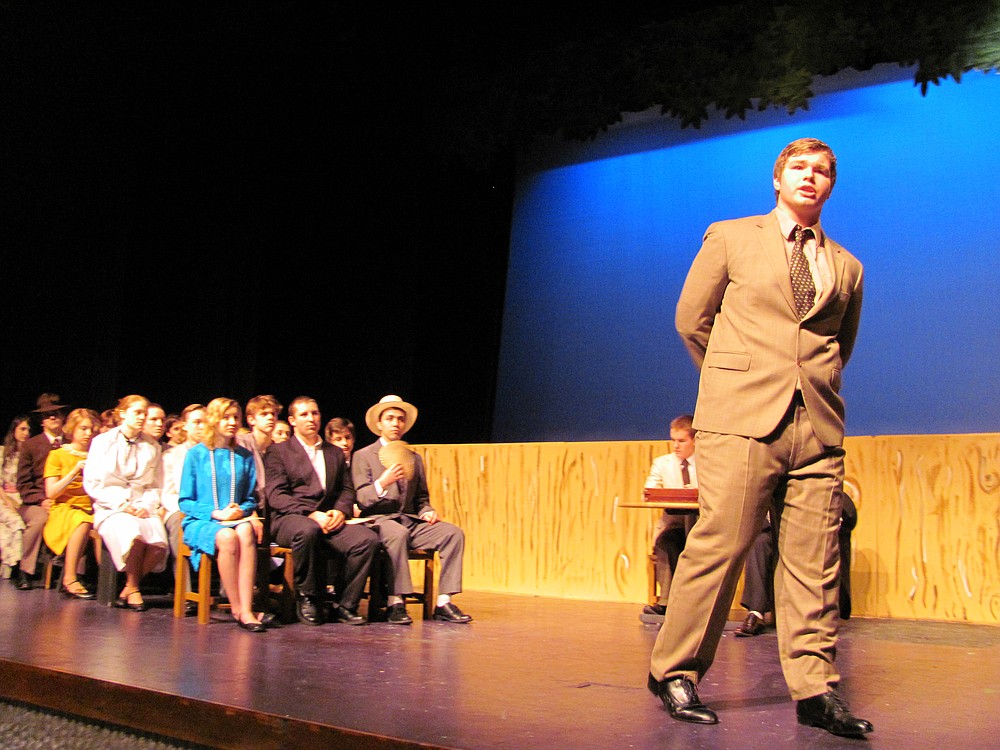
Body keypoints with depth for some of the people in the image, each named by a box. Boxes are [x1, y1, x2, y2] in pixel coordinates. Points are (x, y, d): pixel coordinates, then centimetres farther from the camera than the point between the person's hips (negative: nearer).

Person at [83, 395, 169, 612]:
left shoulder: (152, 446, 16)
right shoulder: (103, 442, 7)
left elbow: (157, 485, 13)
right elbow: (92, 483, 0)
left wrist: (146, 506, -8)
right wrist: (121, 504, -12)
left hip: (142, 508, 3)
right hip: (111, 507, -2)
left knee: (158, 544, -29)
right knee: (134, 534, -35)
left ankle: (129, 589, -6)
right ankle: (133, 589, -10)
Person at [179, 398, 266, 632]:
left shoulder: (245, 456, 13)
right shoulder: (196, 454, 5)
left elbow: (250, 498, 15)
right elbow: (185, 501, 2)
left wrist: (241, 511, -8)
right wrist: (216, 513, -12)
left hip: (237, 519, 2)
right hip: (201, 522, -2)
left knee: (246, 531, -35)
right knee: (227, 537, -36)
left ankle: (246, 608, -40)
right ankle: (237, 607, -26)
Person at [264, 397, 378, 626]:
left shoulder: (335, 453, 25)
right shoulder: (278, 452, 10)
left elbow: (347, 489, 19)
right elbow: (275, 495, -2)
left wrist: (340, 511, -5)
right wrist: (310, 514, -16)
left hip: (329, 520, 4)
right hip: (290, 519, -4)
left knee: (368, 539, -25)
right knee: (308, 531, -40)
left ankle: (344, 606, -14)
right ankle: (307, 598, -18)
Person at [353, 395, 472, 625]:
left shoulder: (414, 459, 20)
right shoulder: (363, 456, 5)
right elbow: (361, 500, -6)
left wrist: (427, 511, 0)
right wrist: (382, 483, -25)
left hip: (410, 522, 5)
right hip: (378, 520, -5)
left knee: (454, 533, -19)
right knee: (399, 534, -39)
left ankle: (443, 602, -21)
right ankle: (395, 602, -30)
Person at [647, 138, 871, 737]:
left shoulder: (847, 268, 18)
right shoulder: (731, 238, 10)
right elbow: (691, 319, 12)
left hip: (818, 427, 3)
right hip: (742, 419, -3)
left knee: (814, 561, 1)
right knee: (720, 545, -5)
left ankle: (816, 690, 8)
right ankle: (675, 672, 7)